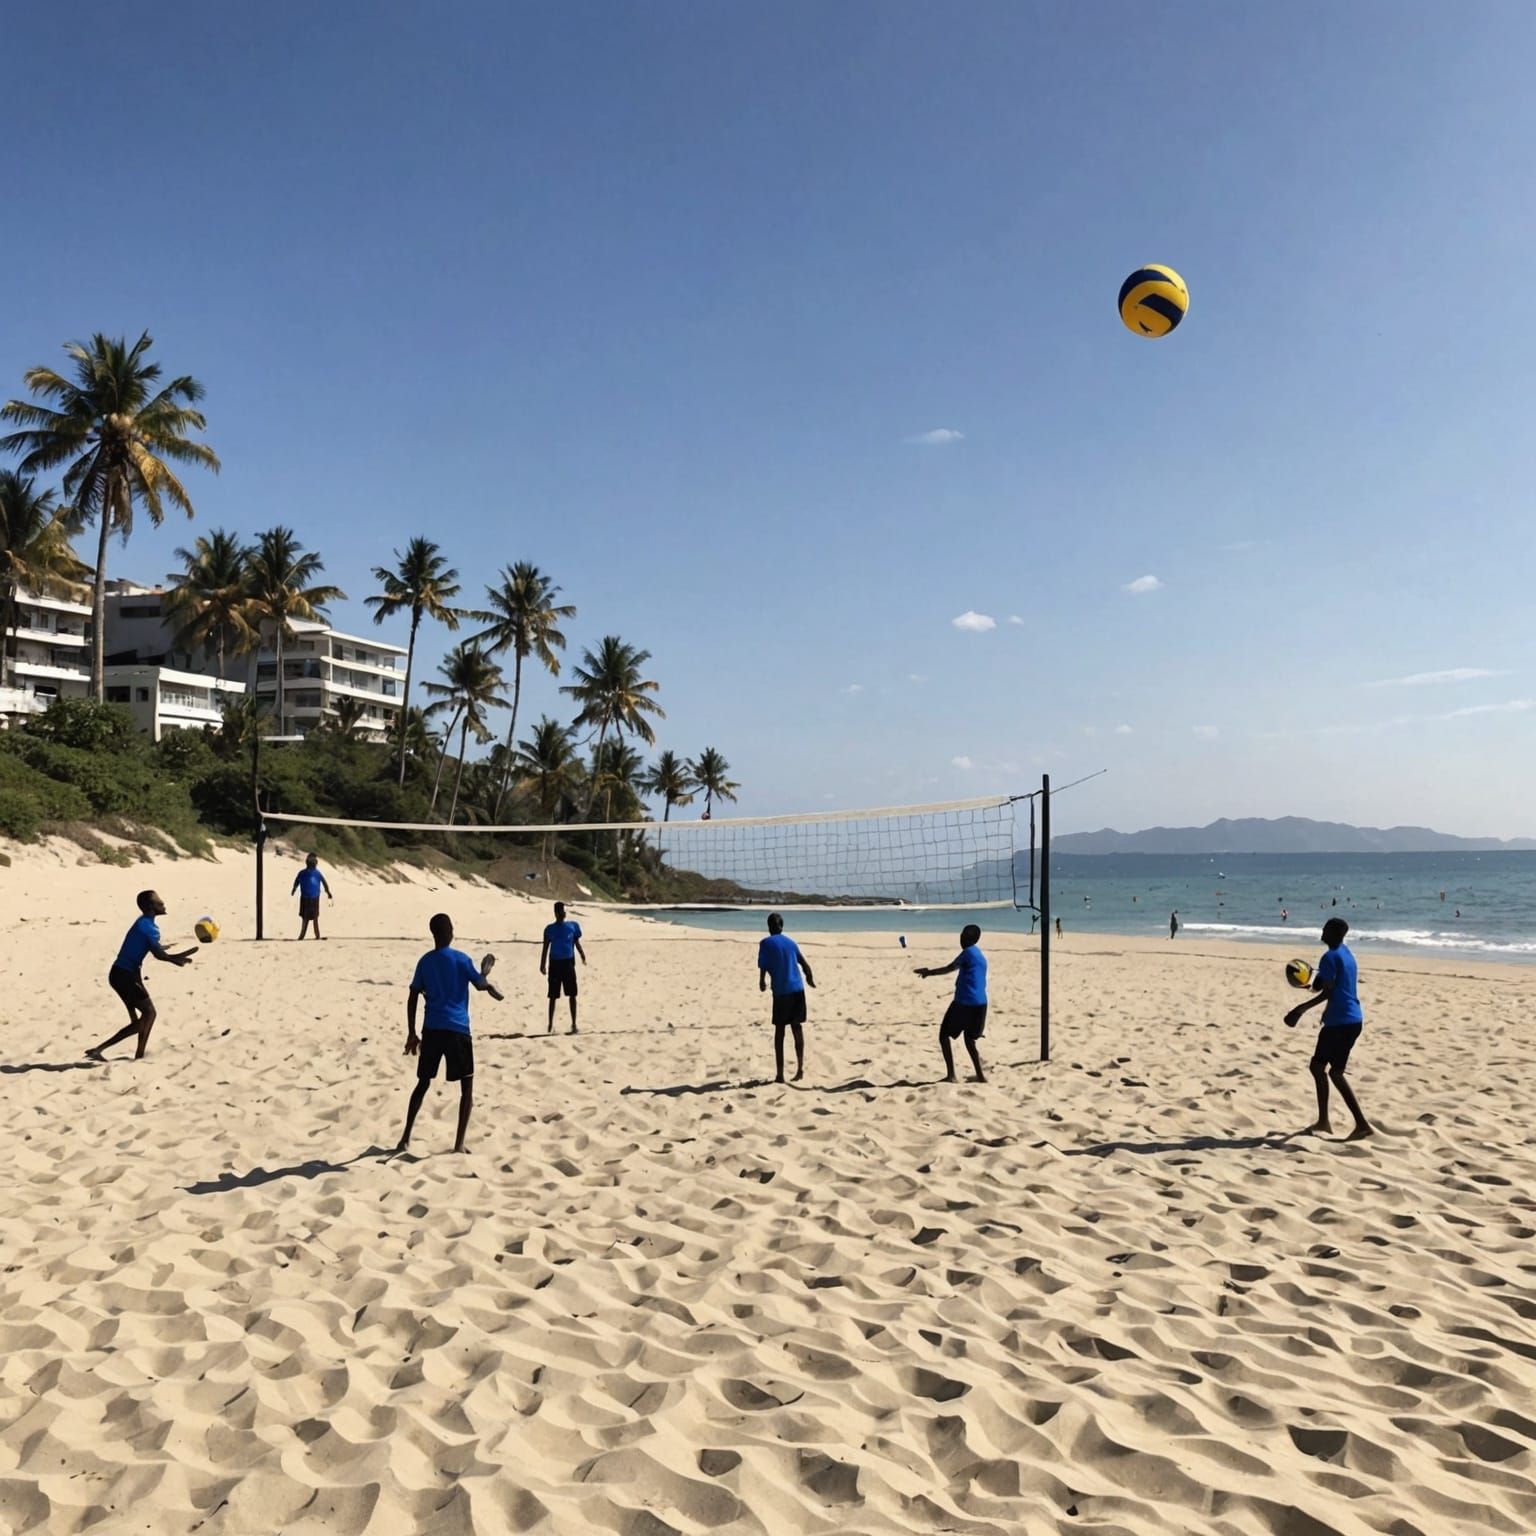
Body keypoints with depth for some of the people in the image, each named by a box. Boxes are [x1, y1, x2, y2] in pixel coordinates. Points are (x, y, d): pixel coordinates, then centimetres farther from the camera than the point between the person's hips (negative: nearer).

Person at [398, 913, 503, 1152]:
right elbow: (480, 985, 4)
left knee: (423, 1082, 18)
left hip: (431, 1029, 4)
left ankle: (405, 1137, 17)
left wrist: (411, 1033, 13)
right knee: (467, 1086, 4)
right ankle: (459, 1143, -3)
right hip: (457, 1030, -4)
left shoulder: (424, 961, 7)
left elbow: (412, 999, 8)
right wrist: (485, 970, 25)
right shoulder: (461, 959, -5)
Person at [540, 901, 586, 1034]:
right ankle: (550, 1025, 12)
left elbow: (577, 943, 9)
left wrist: (582, 955, -6)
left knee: (572, 995, 2)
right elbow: (546, 948, 2)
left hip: (568, 963, 1)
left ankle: (574, 1024, 10)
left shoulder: (573, 926, 2)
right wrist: (542, 965, -5)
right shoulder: (550, 929, 1)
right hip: (554, 963, 0)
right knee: (553, 996, 3)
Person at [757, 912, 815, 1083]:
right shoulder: (790, 942, 12)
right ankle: (800, 1068, 12)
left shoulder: (766, 943, -2)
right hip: (798, 989, 4)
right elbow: (805, 964, 16)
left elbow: (763, 968, -6)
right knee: (797, 1027, 12)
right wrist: (810, 979, 35)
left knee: (779, 1030, 3)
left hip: (781, 991, -4)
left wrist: (762, 983, 14)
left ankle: (780, 1075, 3)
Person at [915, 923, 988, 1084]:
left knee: (944, 1035, 1)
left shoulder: (968, 952, -6)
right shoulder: (980, 956, 21)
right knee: (969, 1039, 20)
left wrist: (928, 972, 5)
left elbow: (949, 969, -5)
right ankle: (980, 1075, 14)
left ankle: (951, 1075, -6)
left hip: (965, 1002, -8)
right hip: (979, 1003, 8)